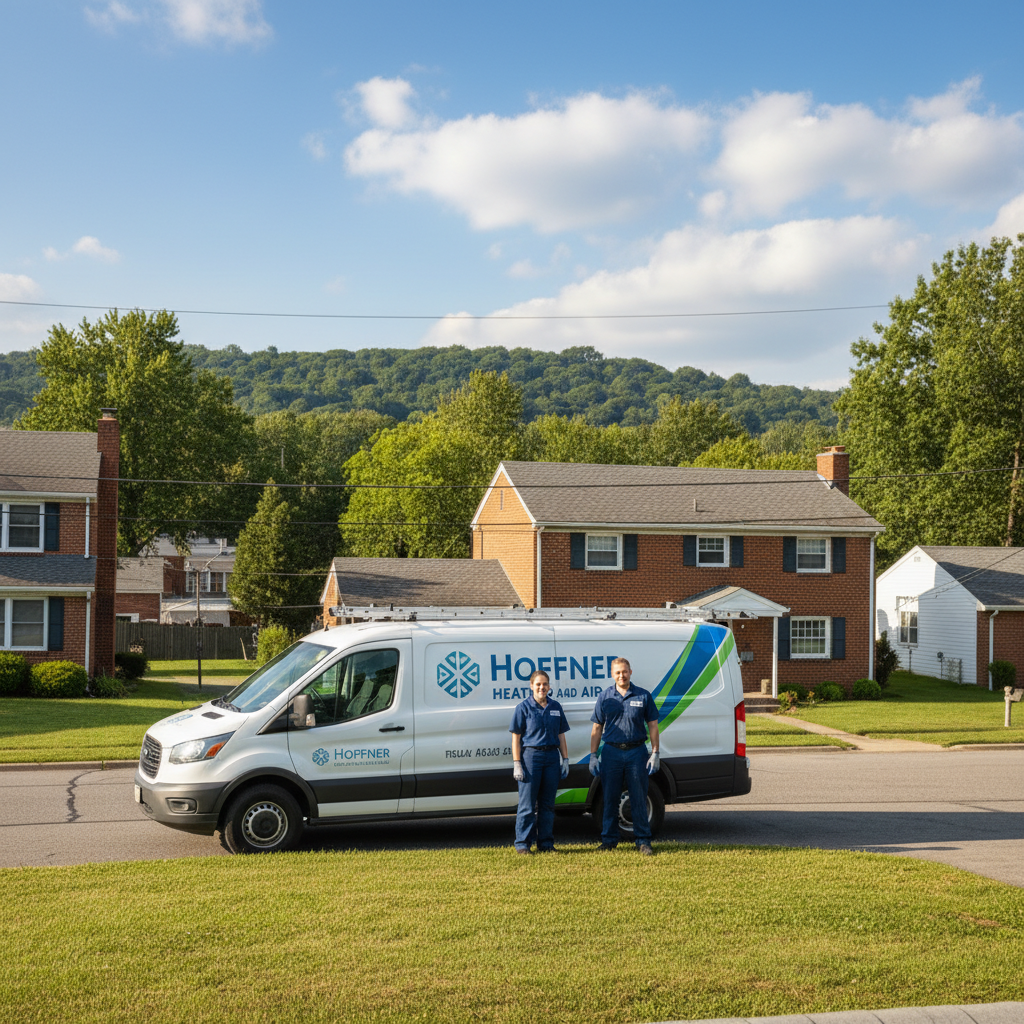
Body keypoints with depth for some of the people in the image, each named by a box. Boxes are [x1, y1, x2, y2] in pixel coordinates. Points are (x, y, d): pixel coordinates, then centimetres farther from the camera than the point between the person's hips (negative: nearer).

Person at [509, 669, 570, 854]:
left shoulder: (556, 707, 11)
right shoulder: (523, 707, -2)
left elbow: (561, 735, 15)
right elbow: (516, 737, -4)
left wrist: (565, 759, 9)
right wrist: (517, 764, -10)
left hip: (552, 757, 4)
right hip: (530, 755, -4)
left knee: (548, 803, 8)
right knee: (527, 804, -2)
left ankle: (546, 843, 15)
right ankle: (522, 844, 4)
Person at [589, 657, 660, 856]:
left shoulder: (643, 696, 4)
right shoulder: (605, 697, 7)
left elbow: (653, 726, 6)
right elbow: (597, 729, 9)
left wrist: (655, 753, -1)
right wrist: (593, 755, 3)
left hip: (637, 752, -1)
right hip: (611, 752, 1)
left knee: (639, 800, 1)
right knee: (610, 799, 6)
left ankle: (643, 841, 7)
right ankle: (609, 839, 16)